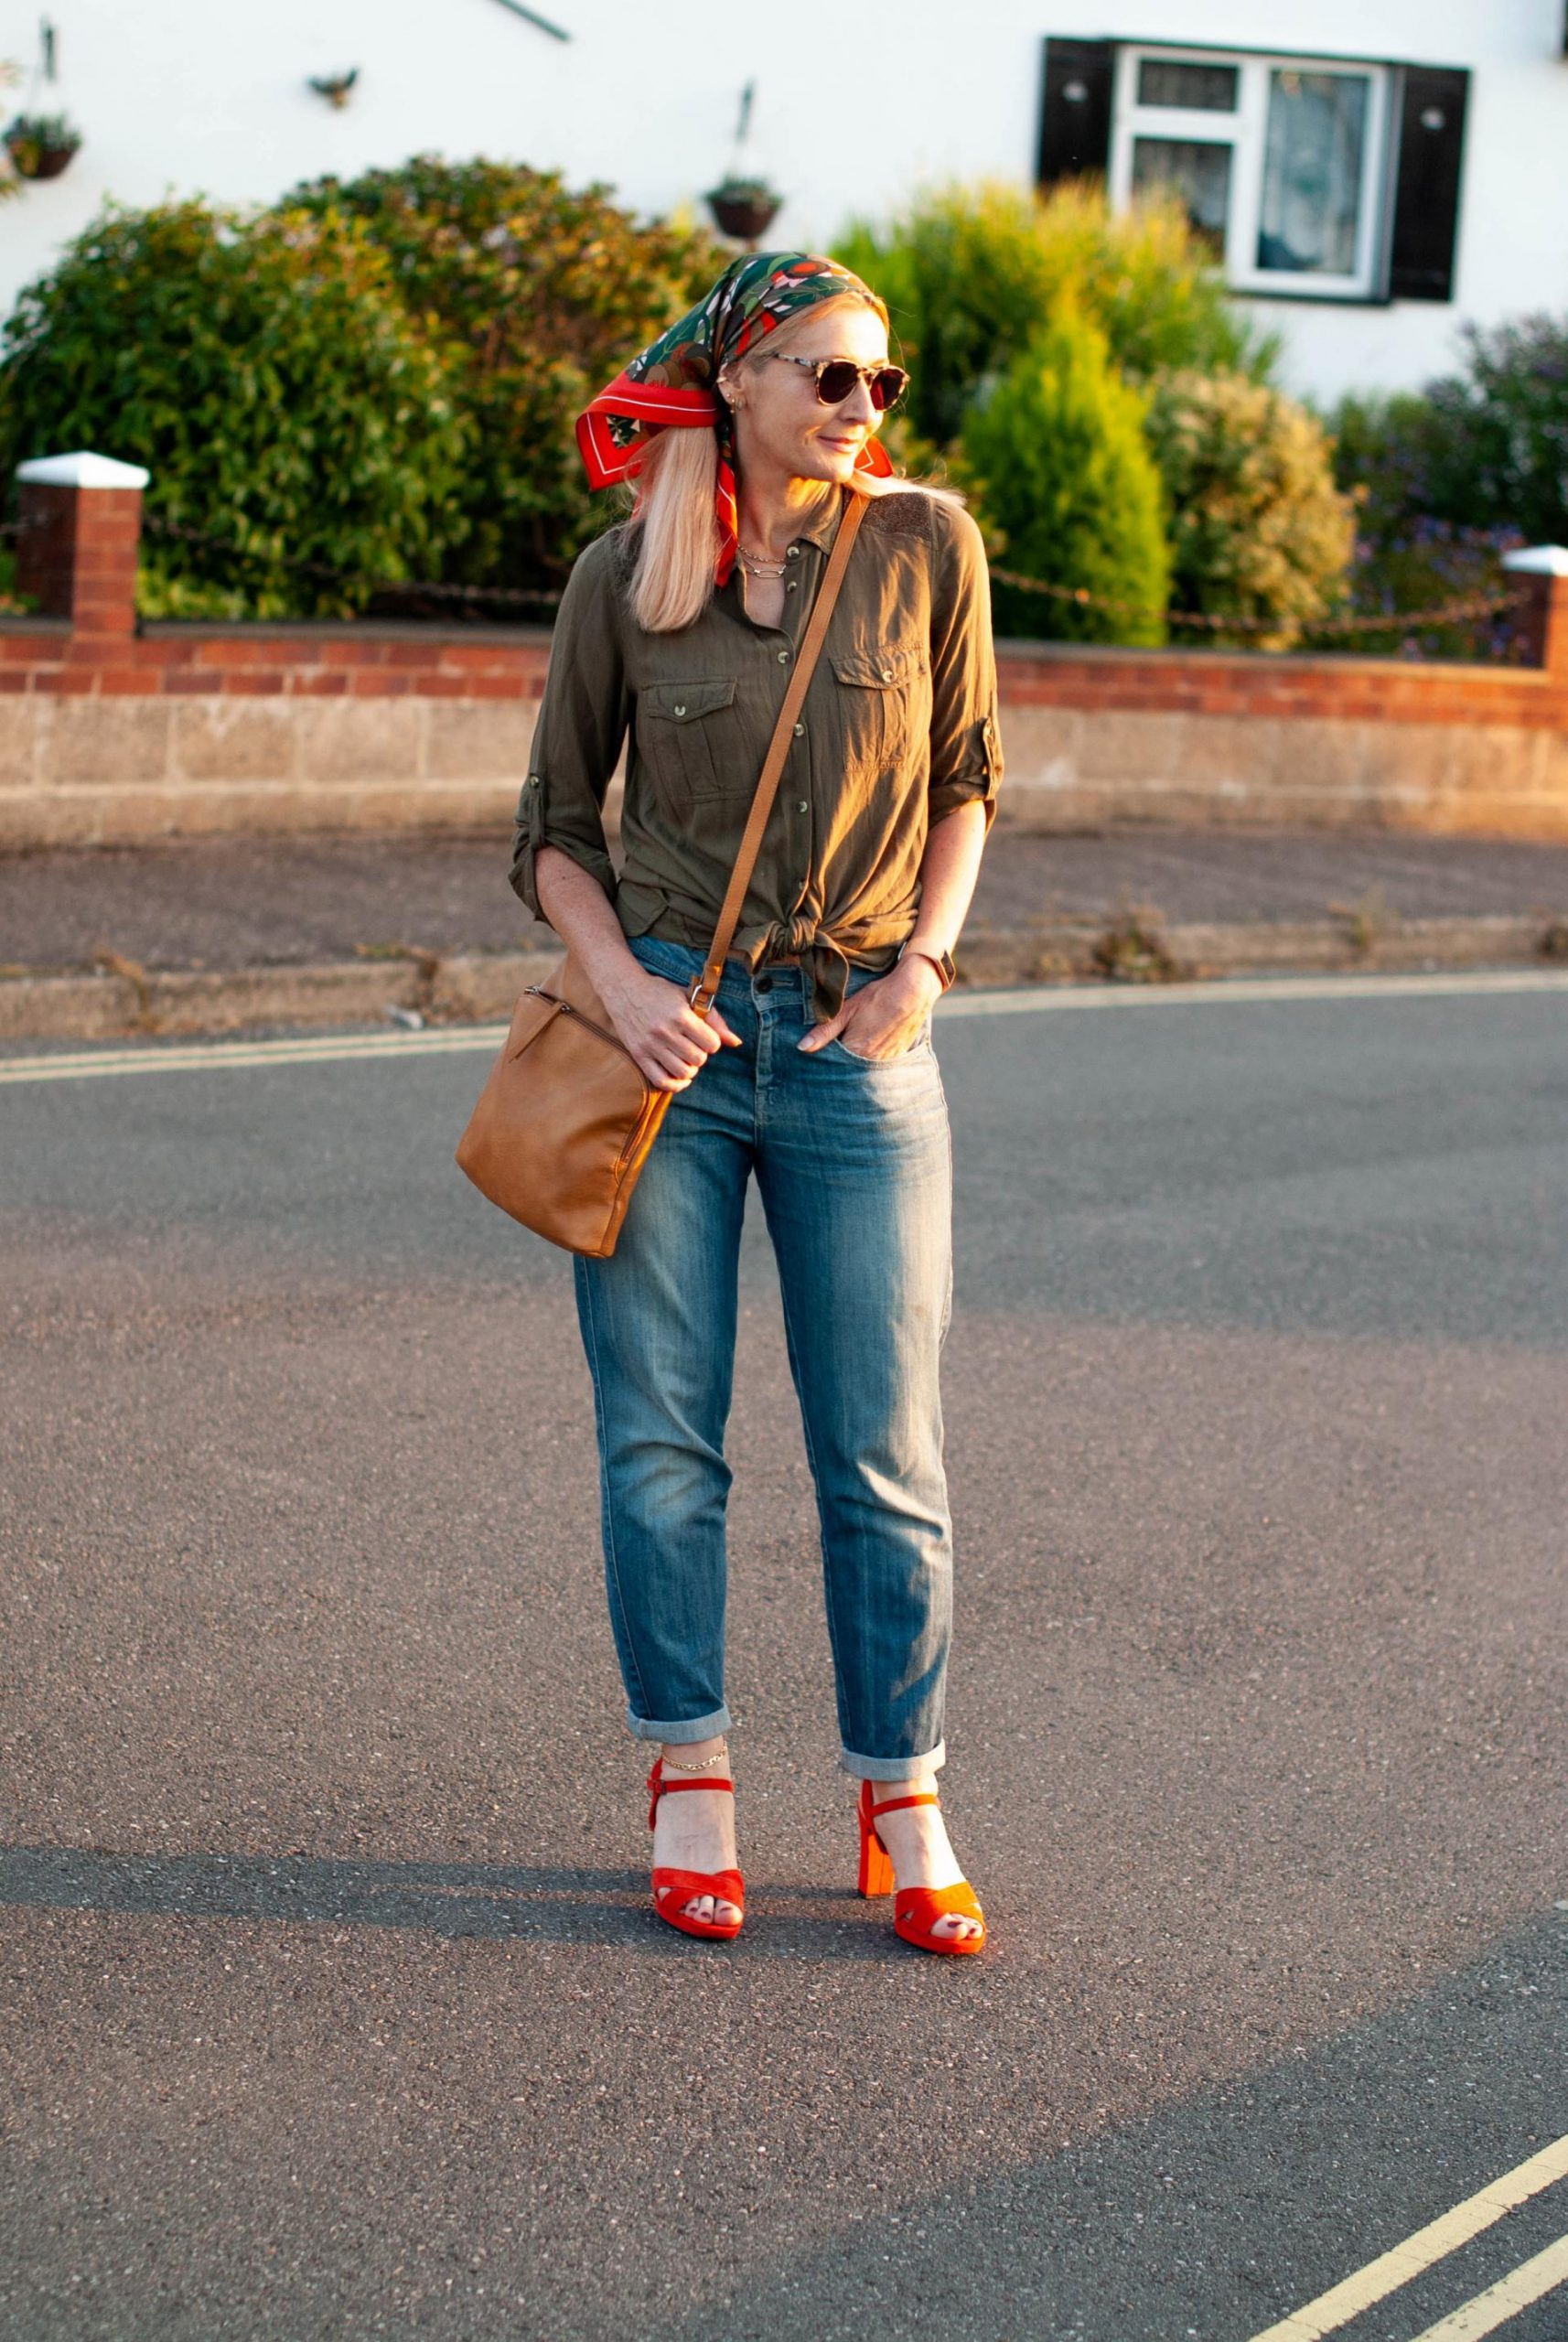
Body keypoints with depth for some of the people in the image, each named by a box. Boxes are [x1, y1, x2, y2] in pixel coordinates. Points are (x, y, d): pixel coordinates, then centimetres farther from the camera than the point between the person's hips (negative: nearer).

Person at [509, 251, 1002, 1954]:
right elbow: (553, 823, 7)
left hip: (858, 1048, 0)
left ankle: (902, 1809, 16)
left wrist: (924, 958, -4)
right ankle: (691, 1782, 21)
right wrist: (619, 983, -9)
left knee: (886, 1460, 2)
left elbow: (967, 781, 10)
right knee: (659, 1442, 5)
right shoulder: (624, 571, -1)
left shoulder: (924, 544, -1)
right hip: (671, 1037, 0)